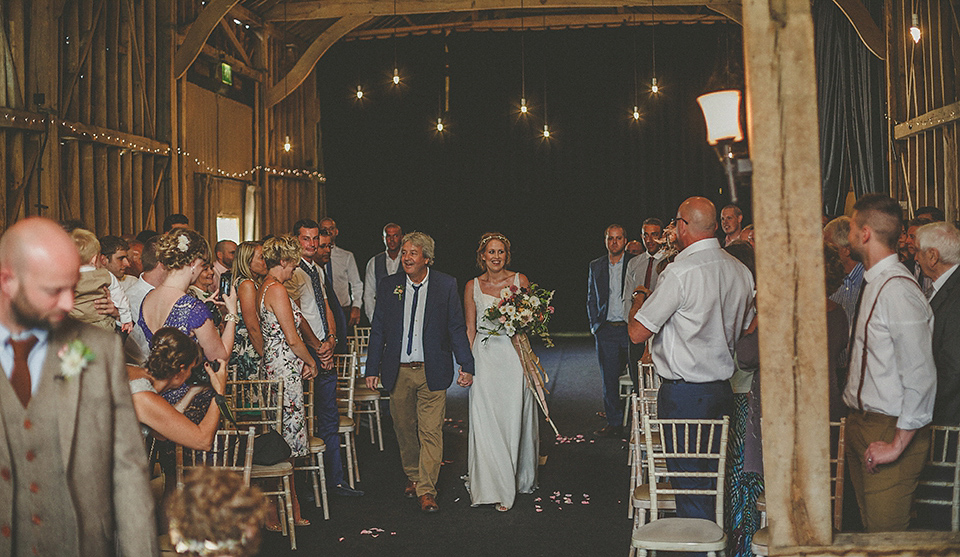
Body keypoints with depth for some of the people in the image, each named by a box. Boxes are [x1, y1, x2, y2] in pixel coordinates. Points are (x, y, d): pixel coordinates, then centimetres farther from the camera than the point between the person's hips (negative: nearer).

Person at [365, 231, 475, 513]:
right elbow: (378, 329, 7)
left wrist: (466, 366, -3)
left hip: (432, 372, -2)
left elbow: (457, 328, 1)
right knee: (404, 428, 13)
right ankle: (413, 476, 33)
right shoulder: (388, 285, 4)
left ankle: (426, 490, 2)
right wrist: (372, 369, 4)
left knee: (431, 431, -4)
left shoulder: (446, 285, -2)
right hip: (398, 372, 3)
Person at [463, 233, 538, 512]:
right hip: (485, 358, 0)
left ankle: (520, 477, 23)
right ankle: (495, 487, 3)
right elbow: (470, 329, 8)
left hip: (515, 355, 0)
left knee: (514, 419, 5)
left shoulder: (520, 281, 5)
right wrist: (466, 364, 0)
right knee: (486, 423, -4)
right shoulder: (473, 286, 6)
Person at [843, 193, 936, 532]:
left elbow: (920, 377, -24)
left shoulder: (898, 290, -21)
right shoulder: (872, 284, 9)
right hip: (859, 422, 9)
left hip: (890, 429, -9)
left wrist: (897, 446, -20)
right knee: (869, 529, 20)